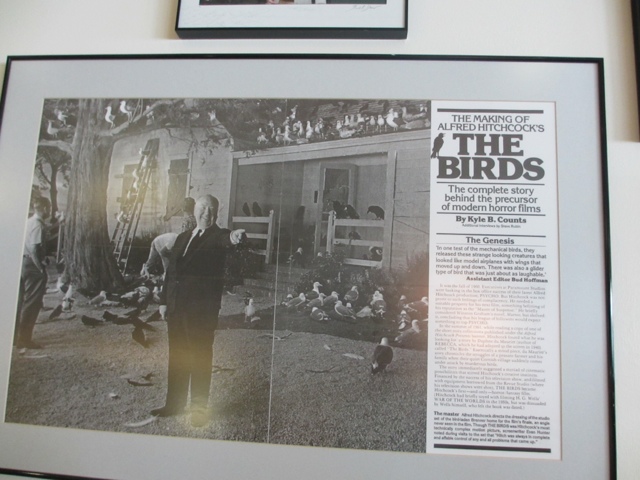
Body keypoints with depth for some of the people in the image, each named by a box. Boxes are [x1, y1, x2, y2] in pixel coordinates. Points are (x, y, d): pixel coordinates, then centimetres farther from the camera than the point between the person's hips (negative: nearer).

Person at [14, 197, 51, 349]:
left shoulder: (28, 222, 12)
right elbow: (34, 249, -22)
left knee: (21, 301, 15)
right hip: (32, 266, -9)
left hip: (22, 263, 9)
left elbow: (29, 245, 14)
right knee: (32, 303, -3)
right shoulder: (38, 225, -15)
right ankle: (23, 338, 1)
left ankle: (15, 336, 22)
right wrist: (41, 268, -18)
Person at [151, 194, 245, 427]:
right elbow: (171, 270, 17)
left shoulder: (218, 236, -2)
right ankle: (175, 403, 29)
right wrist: (164, 300, 12)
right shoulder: (182, 237, 16)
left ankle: (199, 407, 14)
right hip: (176, 305, 6)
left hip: (202, 307, -6)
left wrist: (234, 237, -51)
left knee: (200, 357, 2)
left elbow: (225, 240, -28)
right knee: (176, 356, 15)